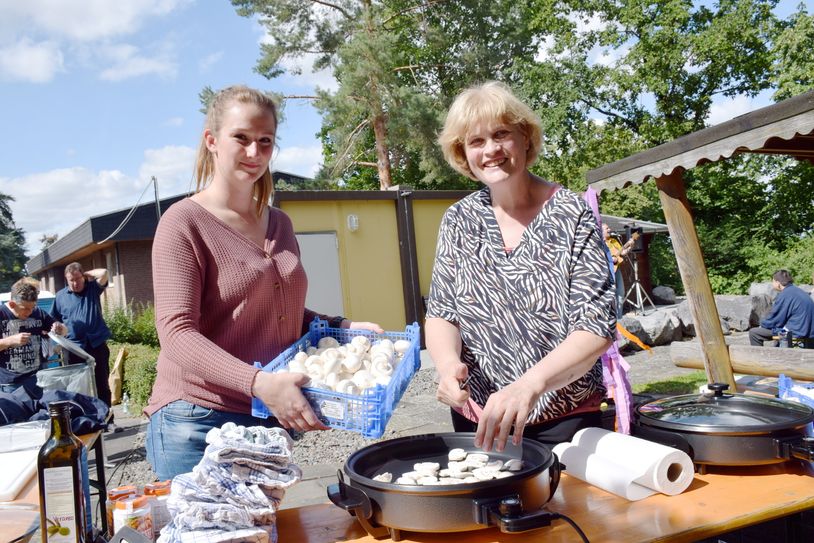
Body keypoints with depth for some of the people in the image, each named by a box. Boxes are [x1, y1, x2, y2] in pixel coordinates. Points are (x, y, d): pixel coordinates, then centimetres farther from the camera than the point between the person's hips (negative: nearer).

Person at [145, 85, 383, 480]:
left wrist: (342, 327, 6)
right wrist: (259, 383, -30)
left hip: (273, 420, 6)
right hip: (199, 422, -6)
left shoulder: (279, 224, 13)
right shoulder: (184, 223, -8)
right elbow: (177, 334, -17)